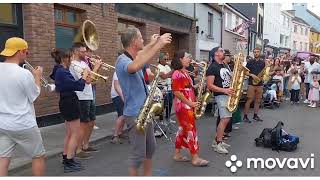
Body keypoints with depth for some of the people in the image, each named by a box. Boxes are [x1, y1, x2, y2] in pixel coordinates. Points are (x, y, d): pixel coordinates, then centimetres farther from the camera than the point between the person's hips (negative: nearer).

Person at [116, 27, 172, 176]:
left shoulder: (134, 57, 8)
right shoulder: (122, 60, -19)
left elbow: (141, 55, 35)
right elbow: (135, 66, -44)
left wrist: (152, 44, 25)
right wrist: (158, 45, -40)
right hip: (135, 114, -10)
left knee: (150, 148, 20)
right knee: (138, 154, -1)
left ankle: (148, 176, 37)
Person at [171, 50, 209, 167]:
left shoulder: (185, 72, 15)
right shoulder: (177, 74, -15)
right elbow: (177, 92, -21)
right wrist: (190, 103, -19)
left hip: (188, 105, 10)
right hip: (183, 106, -10)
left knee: (183, 130, 13)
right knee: (191, 130, -5)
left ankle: (177, 154, 22)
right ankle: (195, 158, 3)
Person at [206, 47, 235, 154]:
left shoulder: (226, 66, 17)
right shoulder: (212, 67, -10)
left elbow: (231, 79, 25)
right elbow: (209, 85, -16)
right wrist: (224, 90, -22)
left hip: (229, 94, 9)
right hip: (221, 96, -9)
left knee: (226, 119, 10)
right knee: (225, 119, -14)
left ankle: (217, 140, 21)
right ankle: (218, 144, -5)